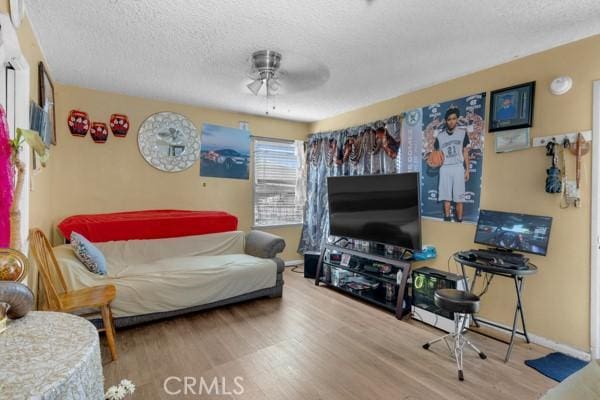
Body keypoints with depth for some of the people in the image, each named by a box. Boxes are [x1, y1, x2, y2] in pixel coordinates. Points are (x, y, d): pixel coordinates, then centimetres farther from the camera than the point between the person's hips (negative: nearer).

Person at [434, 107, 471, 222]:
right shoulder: (440, 136, 6)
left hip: (458, 167, -1)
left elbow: (465, 152, 6)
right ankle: (447, 218, 10)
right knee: (446, 195, 3)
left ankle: (459, 220, 5)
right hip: (445, 168, 1)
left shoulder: (463, 132, 4)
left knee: (459, 196, -2)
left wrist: (467, 169, 2)